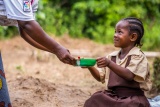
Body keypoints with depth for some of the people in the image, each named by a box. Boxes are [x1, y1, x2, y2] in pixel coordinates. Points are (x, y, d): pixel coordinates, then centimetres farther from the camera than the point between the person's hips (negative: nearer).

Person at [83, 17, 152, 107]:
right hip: (113, 95, 5)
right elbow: (100, 77, 13)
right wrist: (90, 66, -5)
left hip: (132, 98, -5)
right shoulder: (112, 56, 12)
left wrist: (109, 64, -32)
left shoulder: (138, 56, -6)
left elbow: (129, 75, -23)